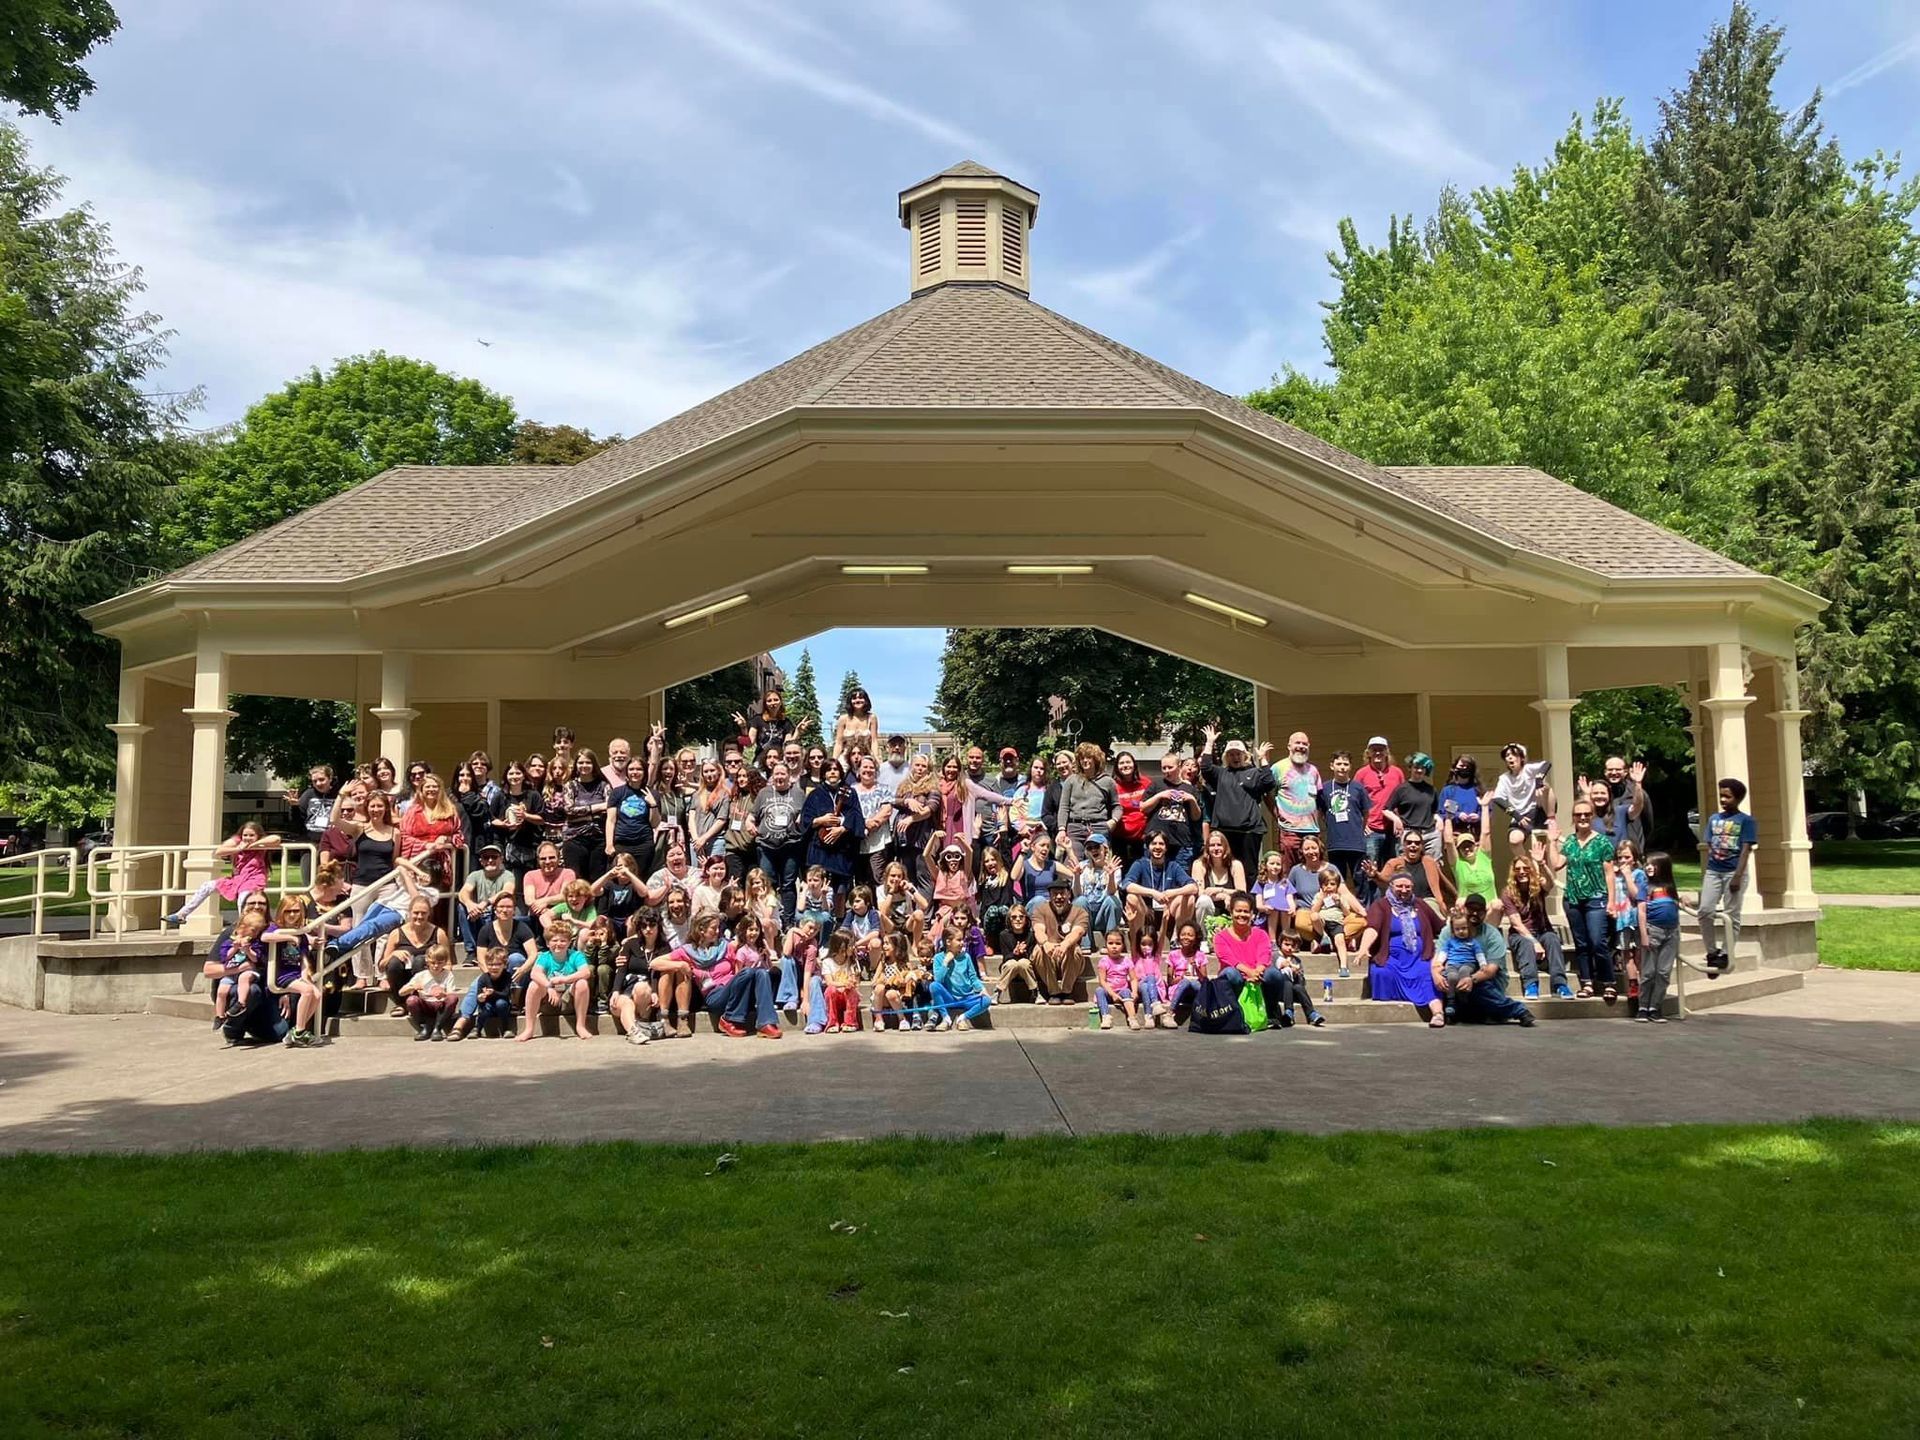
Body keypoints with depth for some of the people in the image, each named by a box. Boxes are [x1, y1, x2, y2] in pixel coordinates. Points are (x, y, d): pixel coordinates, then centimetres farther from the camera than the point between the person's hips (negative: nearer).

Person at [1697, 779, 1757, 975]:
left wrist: (1738, 875, -15)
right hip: (1713, 871, 4)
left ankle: (1726, 955, 9)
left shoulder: (1746, 820, -2)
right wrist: (1703, 873, 7)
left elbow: (1746, 849, -7)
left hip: (1733, 872, -4)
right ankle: (1712, 952, 5)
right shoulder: (1713, 819, 12)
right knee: (1705, 910, -7)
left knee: (1731, 915, 1)